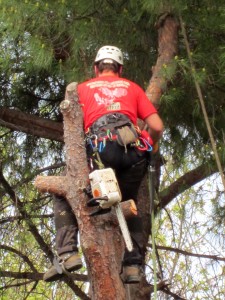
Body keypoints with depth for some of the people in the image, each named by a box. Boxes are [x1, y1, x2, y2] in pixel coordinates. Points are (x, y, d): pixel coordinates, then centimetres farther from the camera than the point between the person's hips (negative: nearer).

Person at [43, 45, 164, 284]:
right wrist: (148, 146, 38)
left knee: (64, 195, 18)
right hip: (133, 150, 2)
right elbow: (157, 127, 18)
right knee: (129, 205, 26)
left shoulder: (82, 88, 26)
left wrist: (80, 160, 36)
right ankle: (133, 265, 15)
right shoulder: (132, 87, 28)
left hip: (100, 148, -2)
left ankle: (67, 253, -1)